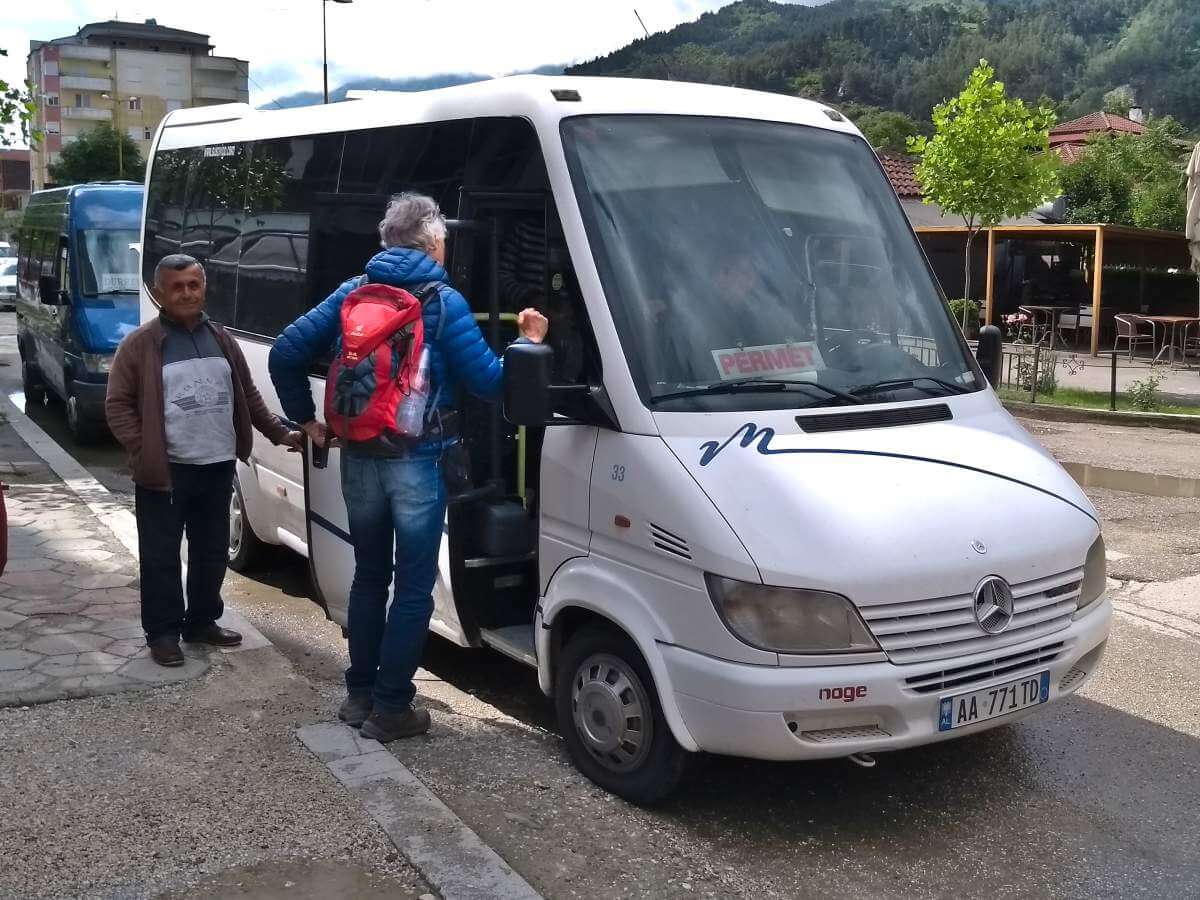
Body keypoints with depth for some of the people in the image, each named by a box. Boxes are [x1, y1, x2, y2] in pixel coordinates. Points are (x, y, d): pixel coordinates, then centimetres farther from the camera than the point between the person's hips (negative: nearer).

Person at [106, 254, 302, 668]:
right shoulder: (140, 344, -5)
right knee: (161, 556, 2)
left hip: (218, 466, 5)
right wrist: (143, 450, -14)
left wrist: (280, 433, 13)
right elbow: (117, 405, -5)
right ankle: (162, 632, 14)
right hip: (165, 470, -5)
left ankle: (201, 622, 28)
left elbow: (248, 396, 18)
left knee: (212, 552, 14)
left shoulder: (221, 339, 11)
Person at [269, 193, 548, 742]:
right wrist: (528, 344, 5)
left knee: (369, 577, 18)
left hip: (359, 459, 5)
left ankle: (359, 695, 25)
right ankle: (390, 708, 8)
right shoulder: (443, 302, -7)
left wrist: (305, 418, 13)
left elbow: (285, 352, 4)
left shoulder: (352, 293, 7)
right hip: (417, 463, -5)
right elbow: (487, 382, -10)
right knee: (414, 587, 4)